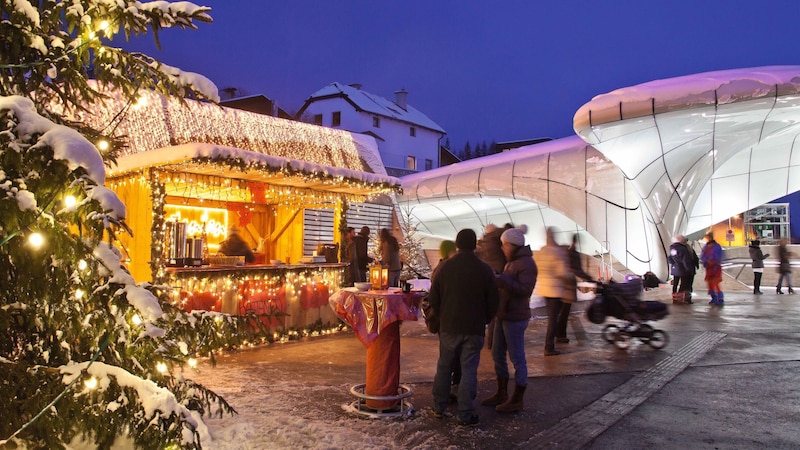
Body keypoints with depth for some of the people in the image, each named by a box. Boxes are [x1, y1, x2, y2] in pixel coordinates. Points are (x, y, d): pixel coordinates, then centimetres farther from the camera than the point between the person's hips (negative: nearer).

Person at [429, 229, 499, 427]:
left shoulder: (445, 267, -4)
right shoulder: (485, 270, -7)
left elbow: (433, 299, 1)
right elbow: (493, 303, -1)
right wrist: (484, 321, 14)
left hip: (448, 327, 2)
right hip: (474, 329, -2)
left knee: (444, 367, 14)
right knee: (469, 370, 4)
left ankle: (439, 407, 24)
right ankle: (465, 414, 8)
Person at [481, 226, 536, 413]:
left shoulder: (526, 263, -14)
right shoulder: (512, 262, 15)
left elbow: (524, 289, -24)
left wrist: (500, 279, -27)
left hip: (515, 318, -10)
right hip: (503, 315, 10)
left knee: (517, 358, 1)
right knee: (498, 354, 15)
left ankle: (517, 400, 12)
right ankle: (501, 394, 28)